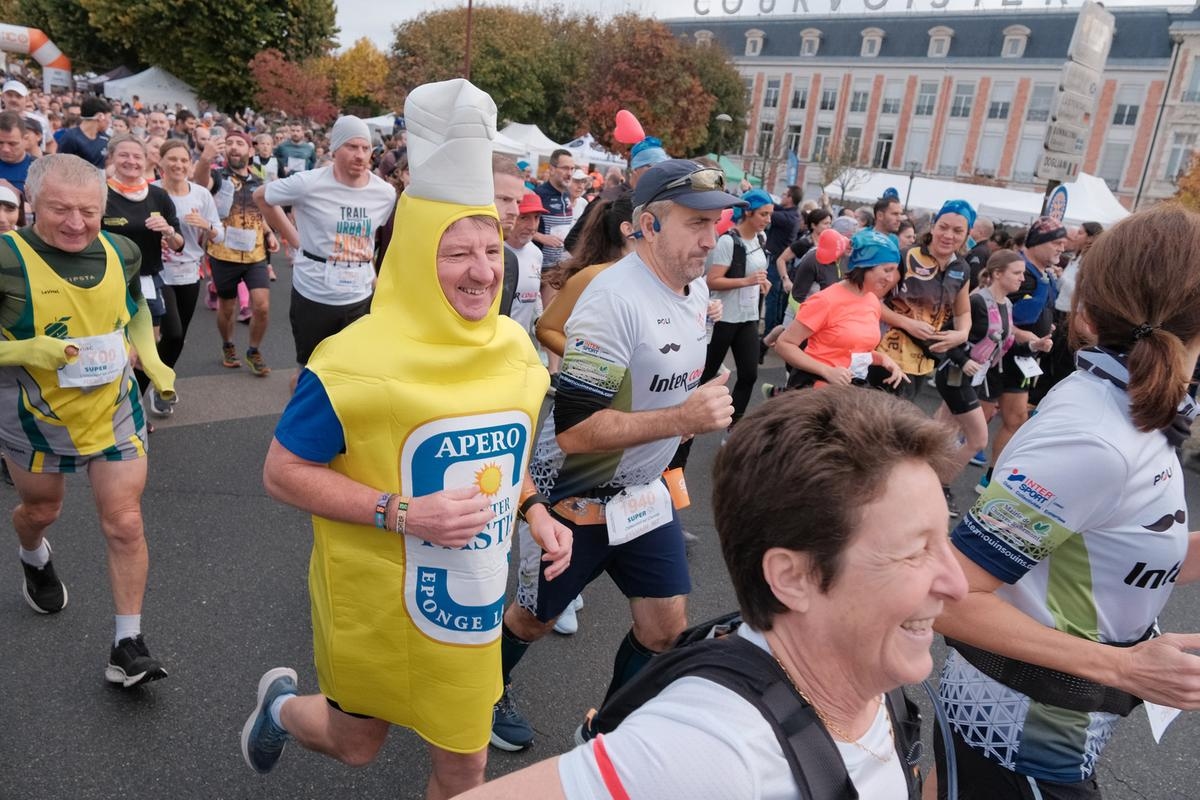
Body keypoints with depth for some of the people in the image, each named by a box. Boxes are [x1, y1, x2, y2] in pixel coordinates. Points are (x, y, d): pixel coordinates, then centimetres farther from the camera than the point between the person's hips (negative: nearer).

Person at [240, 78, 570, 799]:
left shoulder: (515, 349, -5)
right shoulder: (360, 359, -22)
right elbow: (283, 471, -16)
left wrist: (534, 511, -7)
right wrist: (399, 513, -27)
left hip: (470, 602, 4)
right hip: (377, 602, -4)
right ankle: (282, 704, 56)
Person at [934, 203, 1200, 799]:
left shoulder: (1116, 411, -3)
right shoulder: (1092, 441, -29)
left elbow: (1127, 568, 4)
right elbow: (950, 596, -27)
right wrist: (1122, 669, -25)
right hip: (1025, 737, -8)